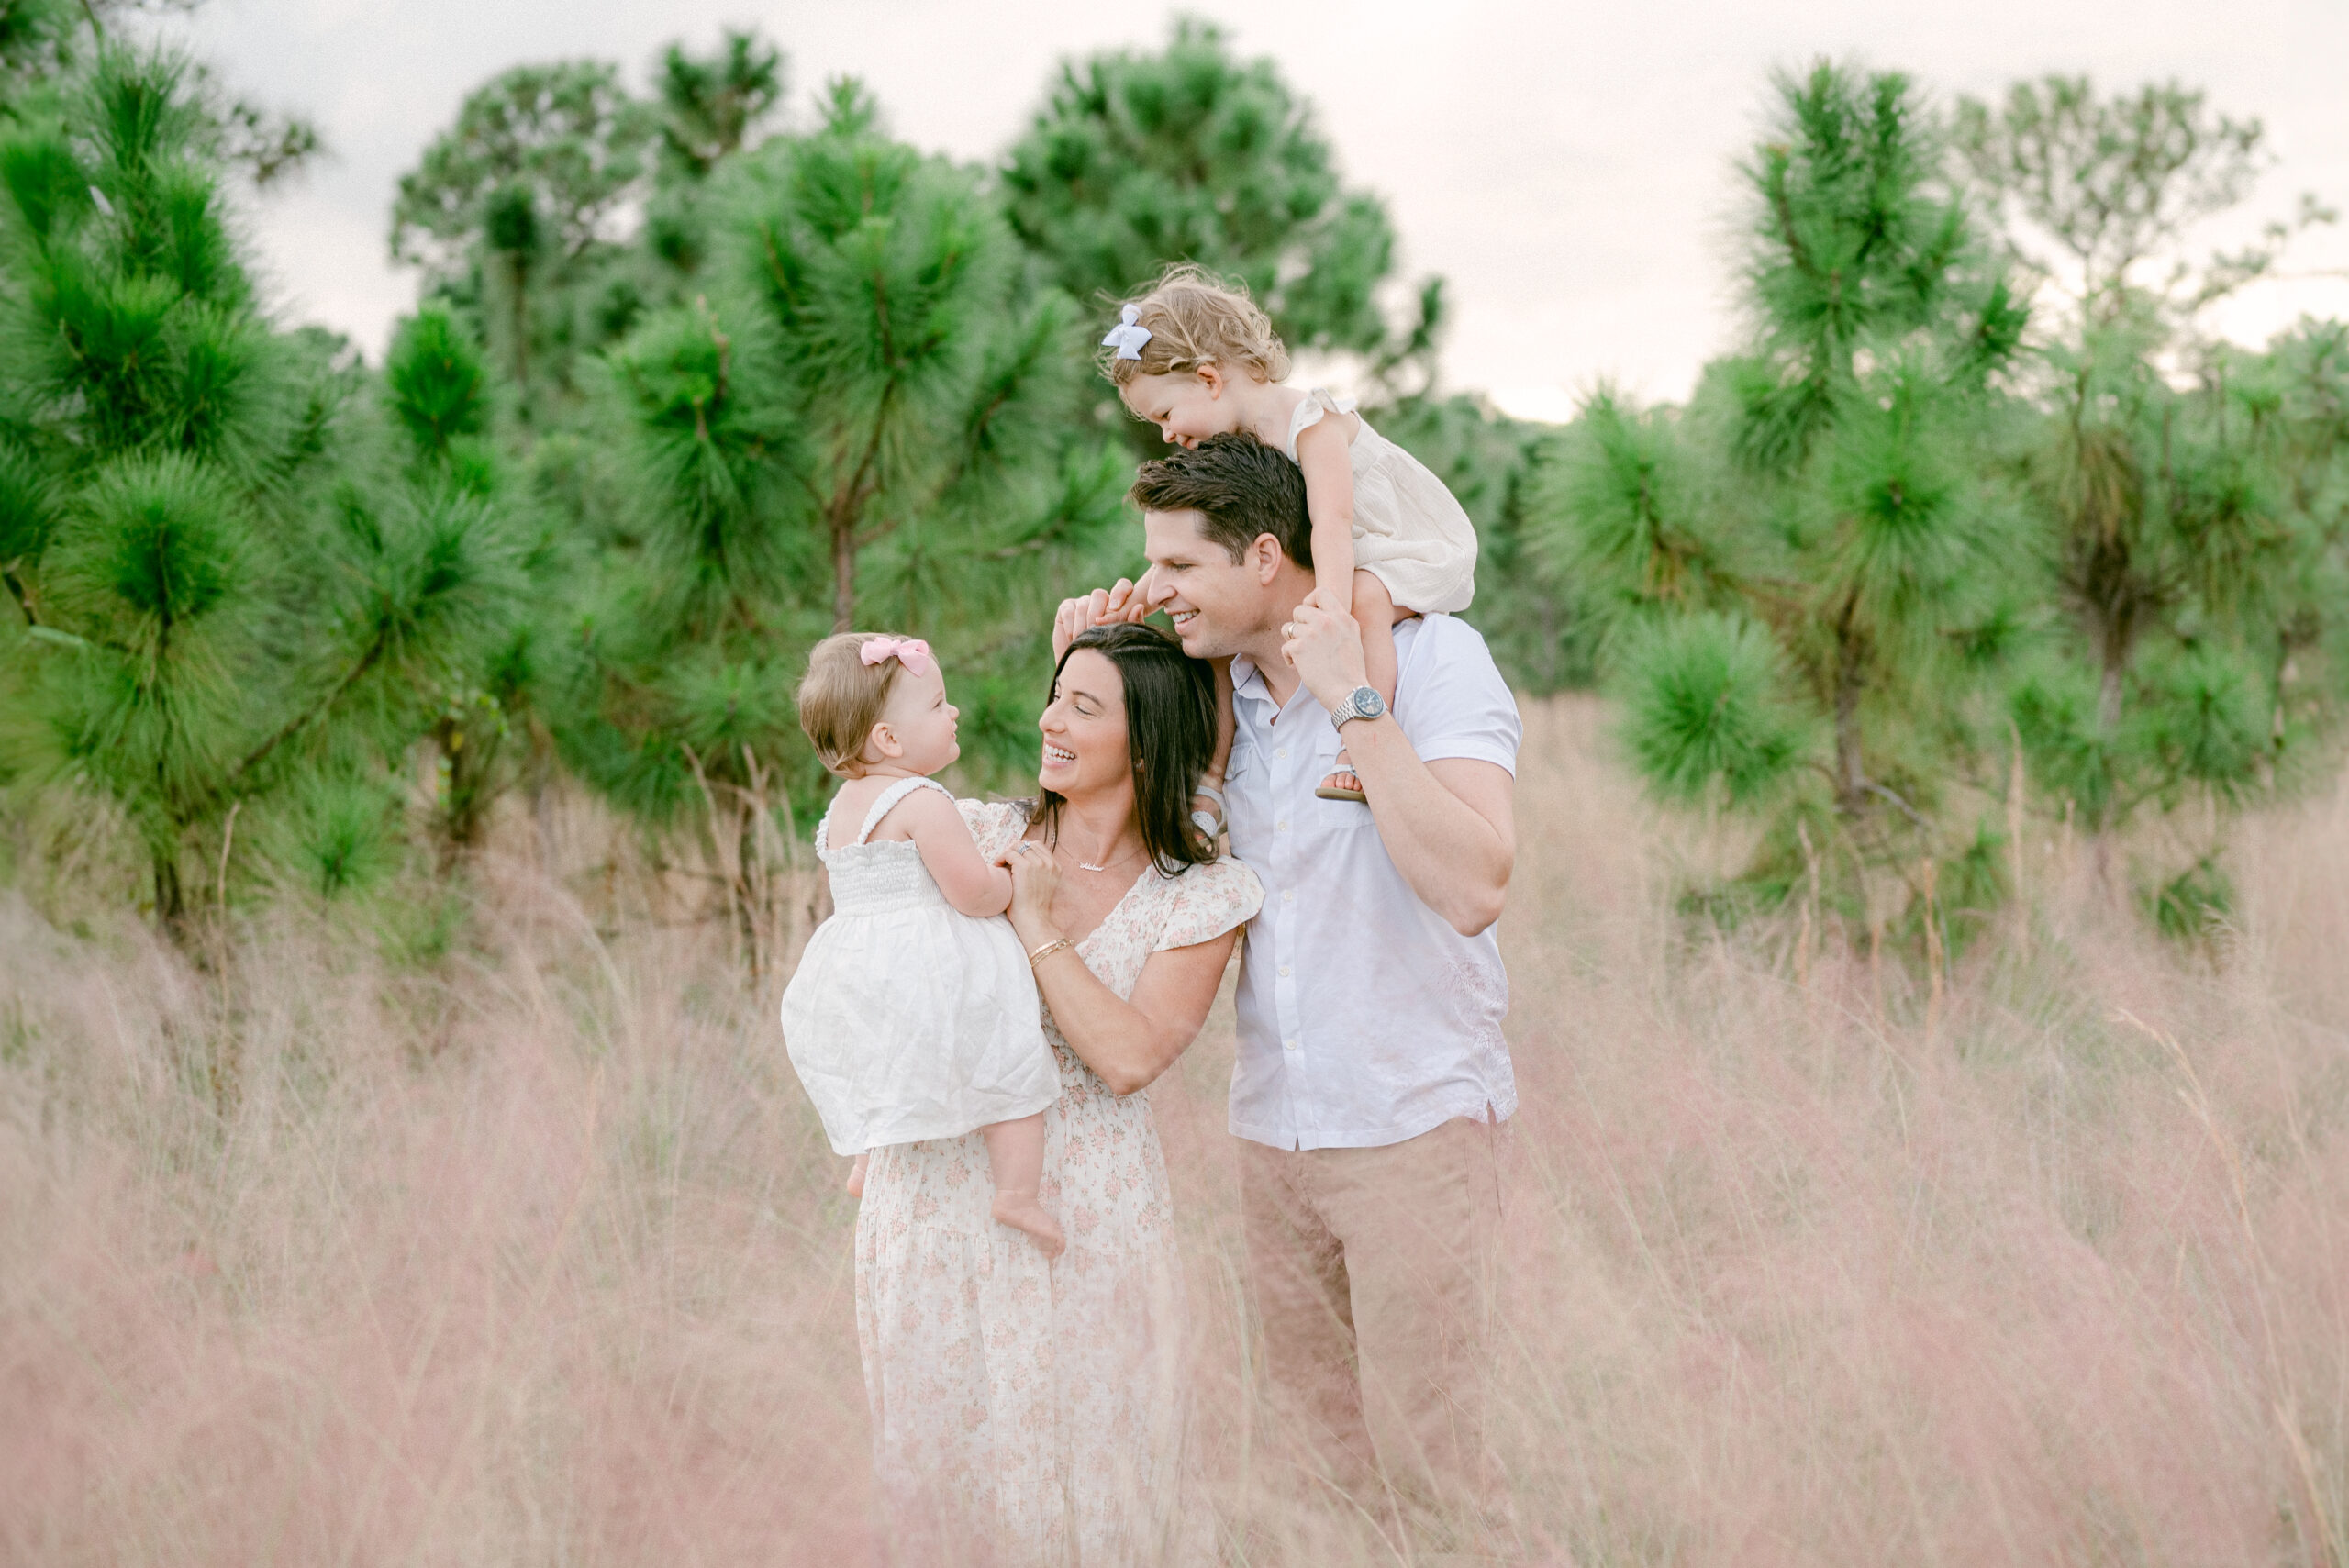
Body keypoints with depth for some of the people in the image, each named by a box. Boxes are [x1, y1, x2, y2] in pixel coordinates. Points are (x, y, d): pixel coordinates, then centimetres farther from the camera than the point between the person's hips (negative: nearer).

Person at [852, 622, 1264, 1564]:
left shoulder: (1203, 897, -4)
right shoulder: (977, 839, 2)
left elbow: (1128, 1059, -16)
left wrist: (1037, 926, -14)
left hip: (1087, 1212, -2)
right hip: (938, 1192, 2)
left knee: (1082, 1474, 6)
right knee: (940, 1454, 11)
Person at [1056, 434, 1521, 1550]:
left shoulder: (1431, 659, -11)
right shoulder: (1220, 687, 7)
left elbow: (1473, 890, -24)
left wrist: (1355, 702, -24)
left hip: (1411, 1122, -6)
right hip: (1273, 1124, 6)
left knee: (1425, 1462, -6)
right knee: (1323, 1447, 13)